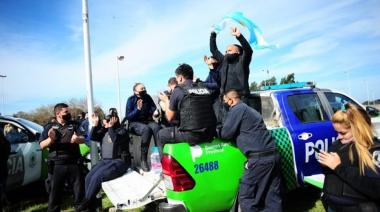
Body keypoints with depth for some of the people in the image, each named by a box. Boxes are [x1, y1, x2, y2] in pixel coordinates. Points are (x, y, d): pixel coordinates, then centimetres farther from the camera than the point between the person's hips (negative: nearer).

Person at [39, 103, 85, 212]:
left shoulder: (74, 125, 10)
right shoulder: (49, 126, 6)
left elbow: (83, 139, 1)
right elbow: (42, 145, 1)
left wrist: (77, 139, -23)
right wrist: (51, 139, -20)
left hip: (74, 163, 2)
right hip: (57, 165, -1)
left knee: (79, 190, 8)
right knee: (55, 192, 4)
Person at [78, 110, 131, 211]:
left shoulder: (122, 131, -7)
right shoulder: (104, 130, 14)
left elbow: (116, 140, -25)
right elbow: (93, 137, 7)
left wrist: (111, 127, -23)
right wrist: (95, 125, -3)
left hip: (119, 161, -7)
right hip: (105, 160, 7)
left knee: (96, 177, -23)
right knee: (89, 177, -13)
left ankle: (86, 203, -5)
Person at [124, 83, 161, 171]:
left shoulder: (147, 97, 5)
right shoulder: (131, 99, -5)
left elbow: (154, 108, 16)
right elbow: (128, 116, -9)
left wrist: (155, 112, -7)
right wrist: (138, 109, -23)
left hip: (147, 120, 3)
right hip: (135, 123, -3)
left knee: (156, 127, -32)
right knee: (146, 129, -37)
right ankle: (143, 160, -31)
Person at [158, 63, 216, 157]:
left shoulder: (178, 90, -5)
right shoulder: (206, 89, 9)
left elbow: (170, 117, 1)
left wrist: (166, 101, 18)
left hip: (191, 135, -6)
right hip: (210, 133, 6)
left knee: (161, 135, 19)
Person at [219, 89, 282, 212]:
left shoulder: (236, 109, -3)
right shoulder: (250, 110, 26)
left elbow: (226, 134, -5)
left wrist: (217, 130, 16)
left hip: (259, 158, -9)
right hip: (272, 155, 9)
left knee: (246, 197, 0)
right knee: (272, 197, 13)